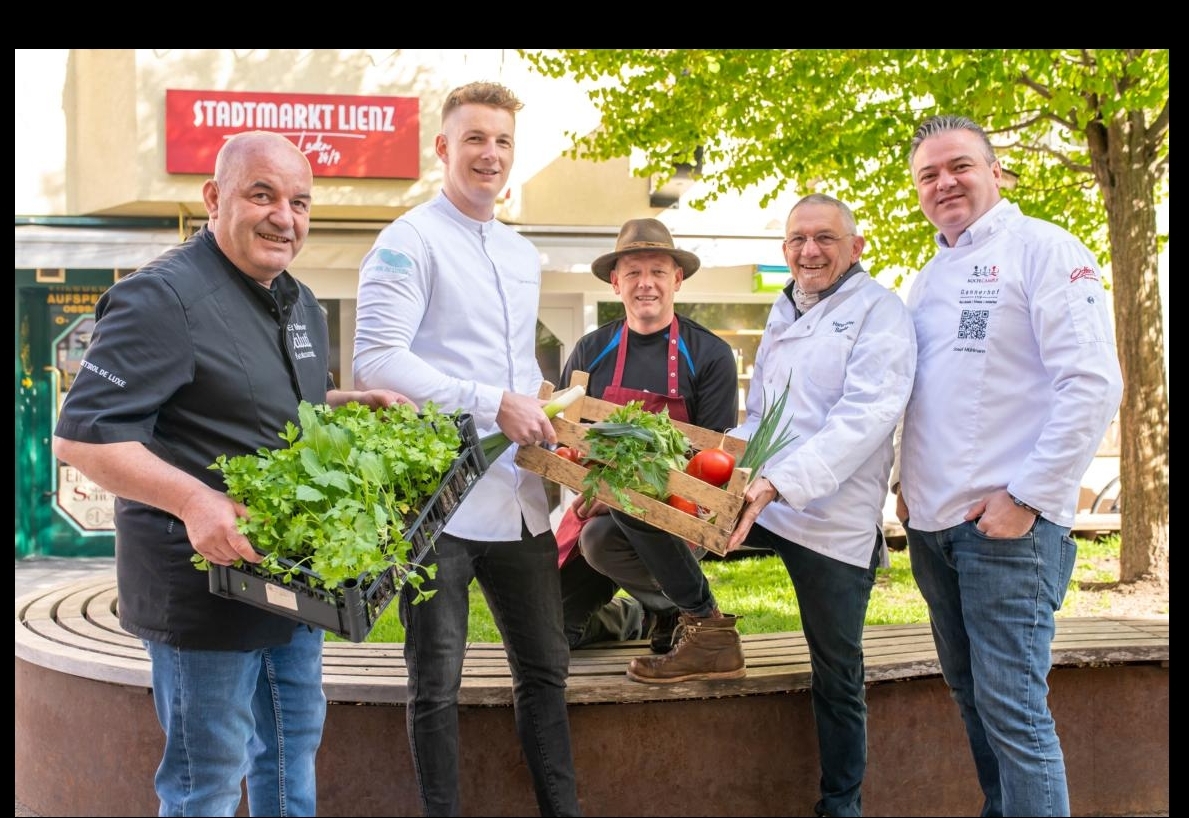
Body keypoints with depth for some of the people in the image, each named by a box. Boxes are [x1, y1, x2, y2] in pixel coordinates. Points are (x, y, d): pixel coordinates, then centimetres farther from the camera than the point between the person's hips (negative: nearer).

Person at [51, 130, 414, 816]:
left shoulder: (301, 304, 11)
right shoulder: (164, 298, -18)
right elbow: (82, 436, -23)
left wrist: (357, 404, 7)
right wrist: (195, 500, -34)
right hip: (205, 580, -9)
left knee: (294, 748, 21)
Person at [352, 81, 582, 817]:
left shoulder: (524, 257, 17)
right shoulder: (411, 241, -6)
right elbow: (376, 359, -17)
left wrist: (542, 419, 6)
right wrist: (493, 405, -21)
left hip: (519, 498, 7)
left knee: (545, 668, 13)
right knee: (438, 684, 3)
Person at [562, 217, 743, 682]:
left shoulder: (709, 355, -6)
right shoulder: (590, 352, 4)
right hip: (599, 507, 5)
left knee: (600, 538, -36)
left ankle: (708, 627, -22)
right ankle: (649, 613, 24)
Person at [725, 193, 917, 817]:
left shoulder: (878, 310, -7)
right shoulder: (783, 312, 16)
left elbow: (864, 417, -21)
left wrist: (778, 482, -31)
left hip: (834, 522, -6)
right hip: (759, 504, 6)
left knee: (837, 678, 4)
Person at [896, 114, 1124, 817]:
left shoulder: (1044, 249, -7)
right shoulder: (930, 277, 16)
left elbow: (1094, 384, -15)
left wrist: (1027, 496, -17)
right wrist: (910, 484, 13)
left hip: (1007, 524, -8)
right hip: (933, 524, 8)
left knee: (1013, 708, -9)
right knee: (971, 696, 14)